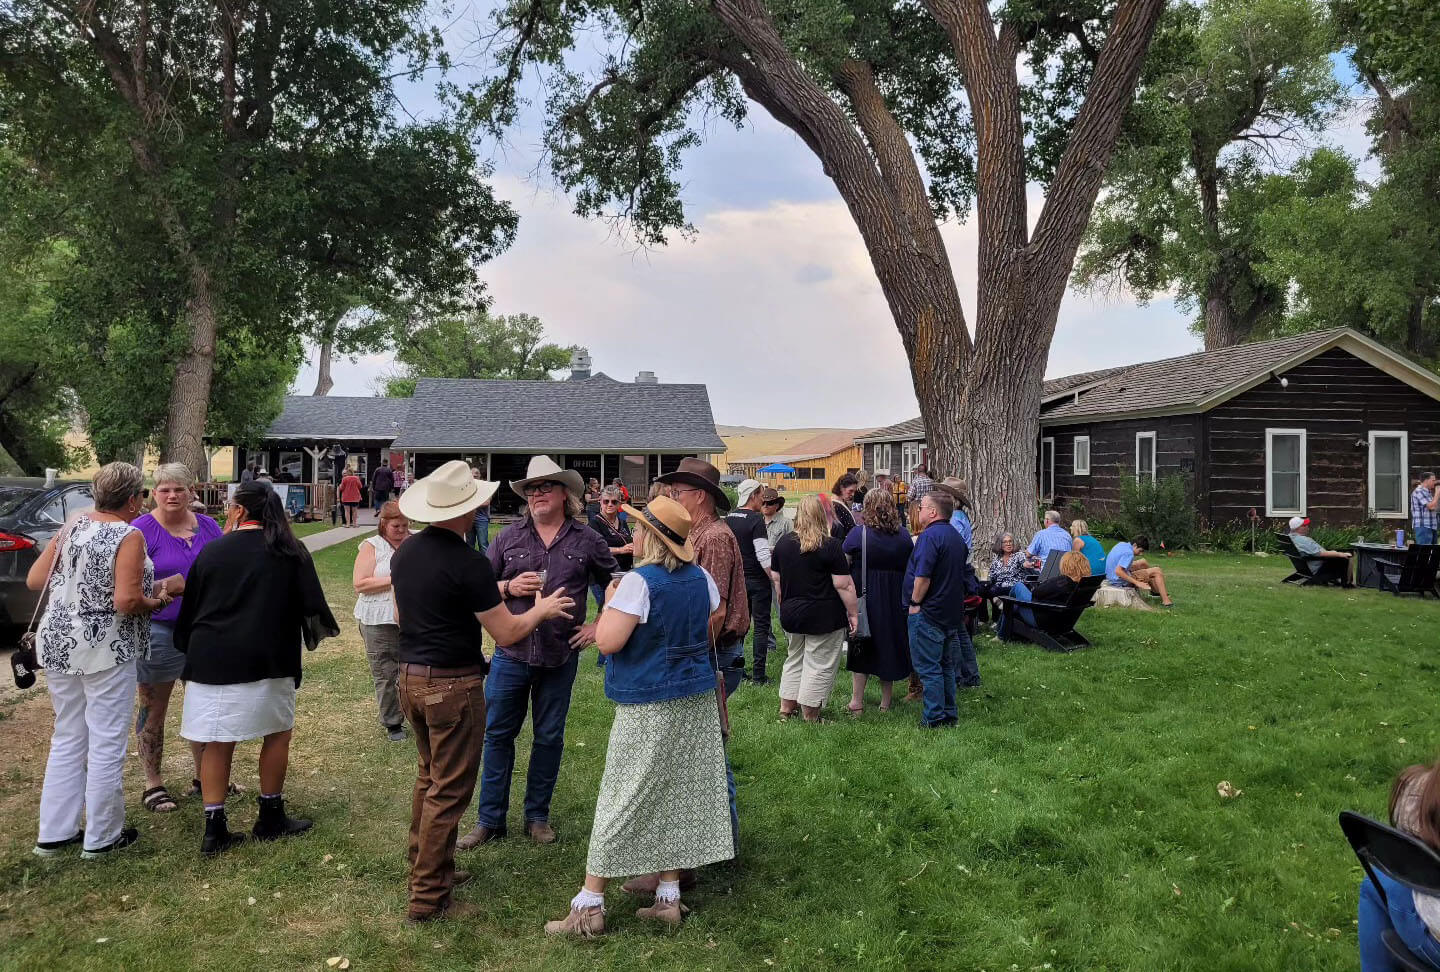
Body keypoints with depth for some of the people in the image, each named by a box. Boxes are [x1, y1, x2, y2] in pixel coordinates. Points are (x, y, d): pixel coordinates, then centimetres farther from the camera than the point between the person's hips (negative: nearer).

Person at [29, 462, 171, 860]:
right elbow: (126, 601, -23)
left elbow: (34, 580, 7)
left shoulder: (73, 525, 5)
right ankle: (101, 837, 16)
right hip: (105, 649, -7)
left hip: (58, 644, 7)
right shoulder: (128, 536, -15)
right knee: (106, 745, 5)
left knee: (67, 739, 18)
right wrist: (156, 602, -4)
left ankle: (54, 833, 25)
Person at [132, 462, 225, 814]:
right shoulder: (142, 530, -8)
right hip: (158, 630, -5)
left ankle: (203, 777, 27)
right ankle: (153, 785, 19)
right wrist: (166, 586, -27)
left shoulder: (207, 526, 6)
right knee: (153, 709, 7)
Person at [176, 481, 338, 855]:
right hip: (268, 661, -2)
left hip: (212, 659, 2)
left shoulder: (211, 551, 5)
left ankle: (214, 829, 10)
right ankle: (270, 818, 20)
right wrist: (318, 631, 21)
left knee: (217, 742, 8)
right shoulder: (289, 552, 0)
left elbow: (189, 610, 13)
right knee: (277, 734, 13)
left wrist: (191, 648, 29)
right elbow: (311, 606, 0)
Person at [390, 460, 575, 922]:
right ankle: (428, 897, 9)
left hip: (409, 676, 8)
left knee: (429, 776, 23)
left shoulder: (404, 552, 4)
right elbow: (507, 633, -15)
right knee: (449, 790, 2)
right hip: (453, 685, -8)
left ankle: (424, 866, 34)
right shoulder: (468, 563, -20)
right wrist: (542, 609, 4)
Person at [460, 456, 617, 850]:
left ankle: (538, 816, 27)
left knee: (549, 738, 11)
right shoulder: (509, 537, 3)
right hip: (511, 653, 0)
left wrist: (599, 626, 3)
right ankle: (489, 820, 19)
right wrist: (508, 587, -12)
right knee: (497, 735, 6)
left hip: (560, 658, 0)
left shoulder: (586, 541, 1)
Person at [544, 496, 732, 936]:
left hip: (648, 708, -6)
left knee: (621, 801, 1)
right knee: (678, 795, 13)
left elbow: (607, 641, -22)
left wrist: (610, 602, -7)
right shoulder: (701, 578, 3)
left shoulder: (639, 582, -19)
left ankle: (590, 904, 9)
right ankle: (668, 896, 19)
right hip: (697, 701, 7)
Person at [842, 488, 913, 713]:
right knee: (889, 646, 13)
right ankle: (885, 703, 20)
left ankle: (856, 702, 9)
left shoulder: (858, 533, -11)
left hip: (865, 598, -3)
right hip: (895, 601, 3)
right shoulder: (904, 536, 0)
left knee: (861, 649, 8)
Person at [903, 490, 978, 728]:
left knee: (928, 666, -3)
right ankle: (950, 713, 22)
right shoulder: (956, 536, 13)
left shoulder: (930, 535, -17)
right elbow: (963, 576, 20)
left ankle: (935, 718, -1)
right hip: (952, 611, 9)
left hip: (928, 612, -9)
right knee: (945, 664, 16)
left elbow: (923, 575, -23)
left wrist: (915, 603, -13)